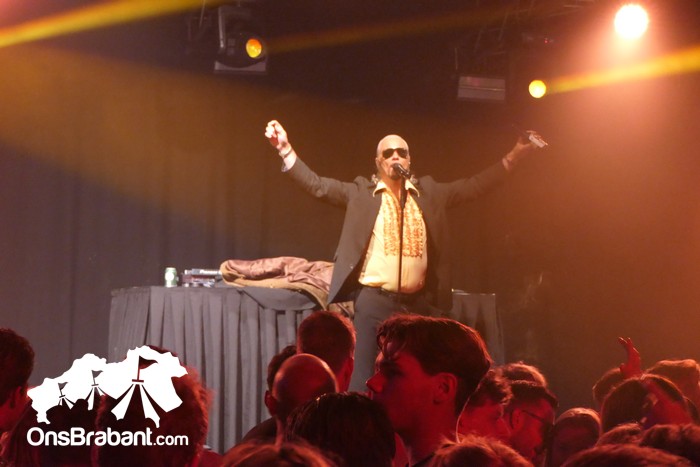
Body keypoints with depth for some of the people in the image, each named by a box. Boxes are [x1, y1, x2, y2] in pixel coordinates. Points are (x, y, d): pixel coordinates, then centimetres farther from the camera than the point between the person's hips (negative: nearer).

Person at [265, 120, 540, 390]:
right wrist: (286, 150, -12)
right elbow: (318, 185, -1)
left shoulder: (428, 192, 12)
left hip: (418, 302, 3)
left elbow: (474, 186, 12)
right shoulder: (361, 192, 4)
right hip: (375, 300, -3)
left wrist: (512, 158, 5)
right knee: (367, 375, -6)